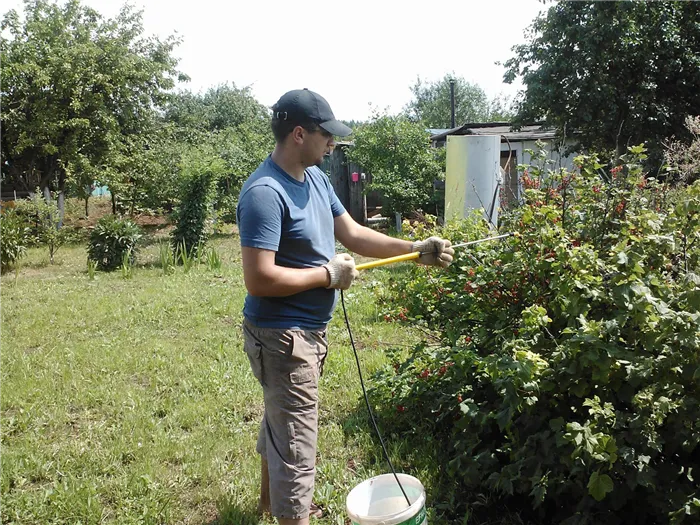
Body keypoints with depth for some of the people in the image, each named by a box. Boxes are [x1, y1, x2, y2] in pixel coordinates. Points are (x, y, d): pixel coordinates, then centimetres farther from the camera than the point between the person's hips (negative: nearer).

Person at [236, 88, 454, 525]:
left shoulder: (316, 178, 4)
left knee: (280, 419, 27)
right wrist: (328, 274, -20)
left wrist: (416, 250, 2)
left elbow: (353, 234, 9)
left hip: (310, 329, 10)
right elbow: (260, 279, -30)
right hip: (282, 336, -10)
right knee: (297, 444, 0)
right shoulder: (265, 193, -25)